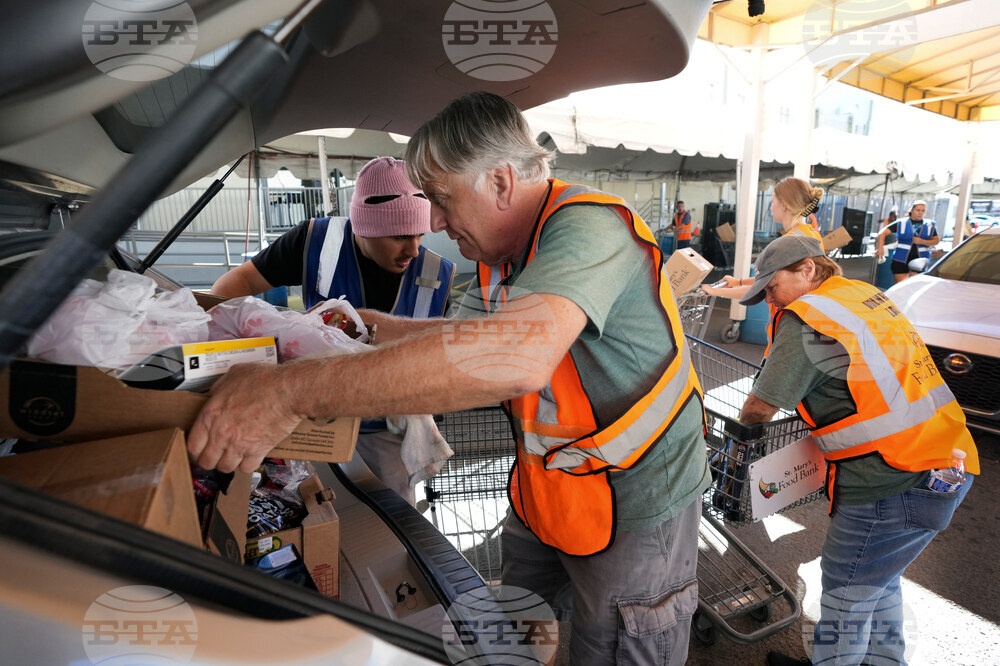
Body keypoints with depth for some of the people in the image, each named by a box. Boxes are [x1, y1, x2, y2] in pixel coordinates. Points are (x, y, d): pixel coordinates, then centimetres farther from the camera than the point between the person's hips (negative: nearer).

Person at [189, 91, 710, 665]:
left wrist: (291, 393, -43)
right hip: (545, 491, 8)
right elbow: (464, 338, 18)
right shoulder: (501, 255, 2)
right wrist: (367, 324, 8)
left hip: (637, 505, -7)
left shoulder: (588, 228, -28)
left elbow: (516, 357, -47)